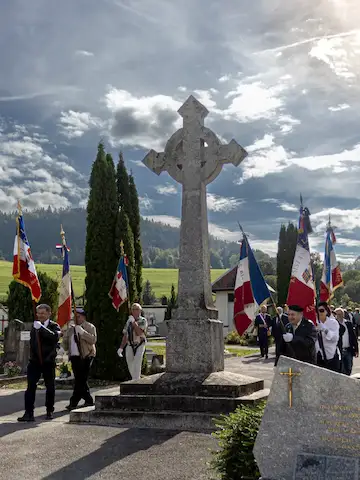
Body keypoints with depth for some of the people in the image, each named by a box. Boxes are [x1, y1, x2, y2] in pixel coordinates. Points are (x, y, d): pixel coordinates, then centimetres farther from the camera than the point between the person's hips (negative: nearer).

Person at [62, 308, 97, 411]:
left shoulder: (90, 327, 0)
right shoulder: (71, 329, 19)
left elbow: (93, 340, -16)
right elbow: (65, 341, 28)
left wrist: (82, 332, -21)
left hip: (86, 357, -7)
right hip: (74, 357, 7)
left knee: (81, 380, -9)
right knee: (80, 380, 8)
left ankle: (73, 402, -7)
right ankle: (88, 400, 19)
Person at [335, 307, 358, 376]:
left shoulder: (348, 323, 10)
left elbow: (353, 336, 12)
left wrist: (356, 349, 9)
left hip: (348, 350, 5)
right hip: (339, 351, -5)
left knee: (348, 370, 11)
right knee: (341, 371, 0)